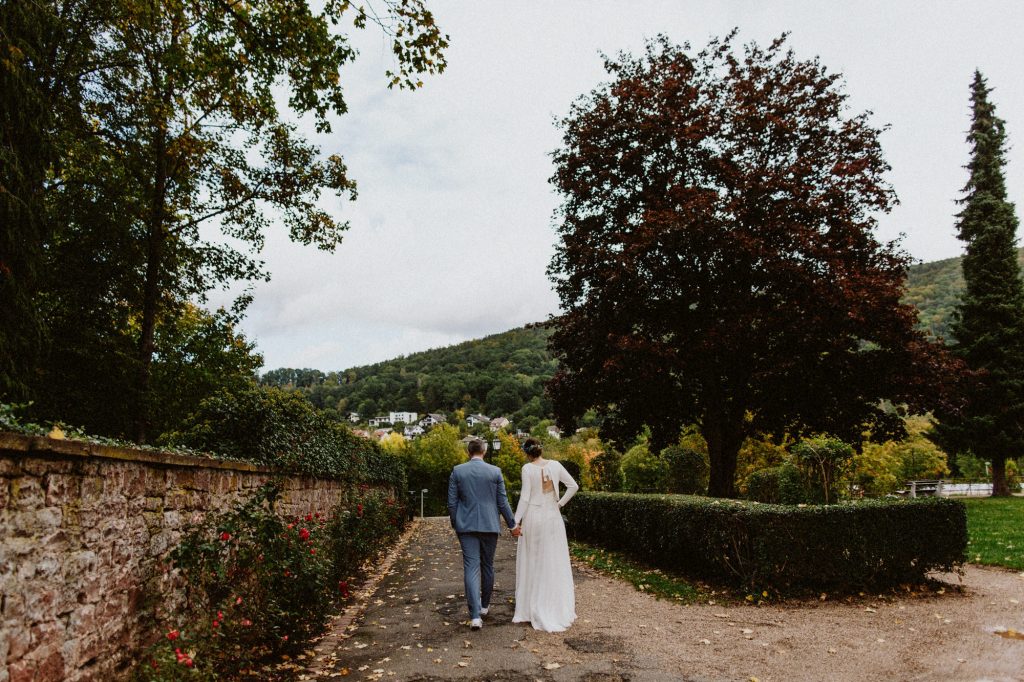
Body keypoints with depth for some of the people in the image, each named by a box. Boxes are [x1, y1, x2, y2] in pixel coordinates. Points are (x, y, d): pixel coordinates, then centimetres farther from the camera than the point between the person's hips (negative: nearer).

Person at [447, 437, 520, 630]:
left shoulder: (457, 471, -2)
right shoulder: (495, 471, -3)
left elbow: (452, 502, 0)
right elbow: (502, 502, 0)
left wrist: (456, 524, 13)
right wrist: (512, 524, 10)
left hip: (466, 526, -1)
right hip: (490, 526, 1)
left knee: (471, 568, -2)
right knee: (487, 566, 17)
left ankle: (475, 615, -12)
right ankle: (484, 605, 32)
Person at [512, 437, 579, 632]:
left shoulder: (528, 468, -10)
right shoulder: (555, 465, 0)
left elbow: (525, 497, -13)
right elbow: (573, 486, 3)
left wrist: (517, 521, -9)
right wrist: (560, 503, 9)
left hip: (532, 517, -3)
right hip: (552, 517, 3)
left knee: (531, 563, 9)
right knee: (555, 564, 10)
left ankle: (530, 610, 16)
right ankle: (558, 609, 14)